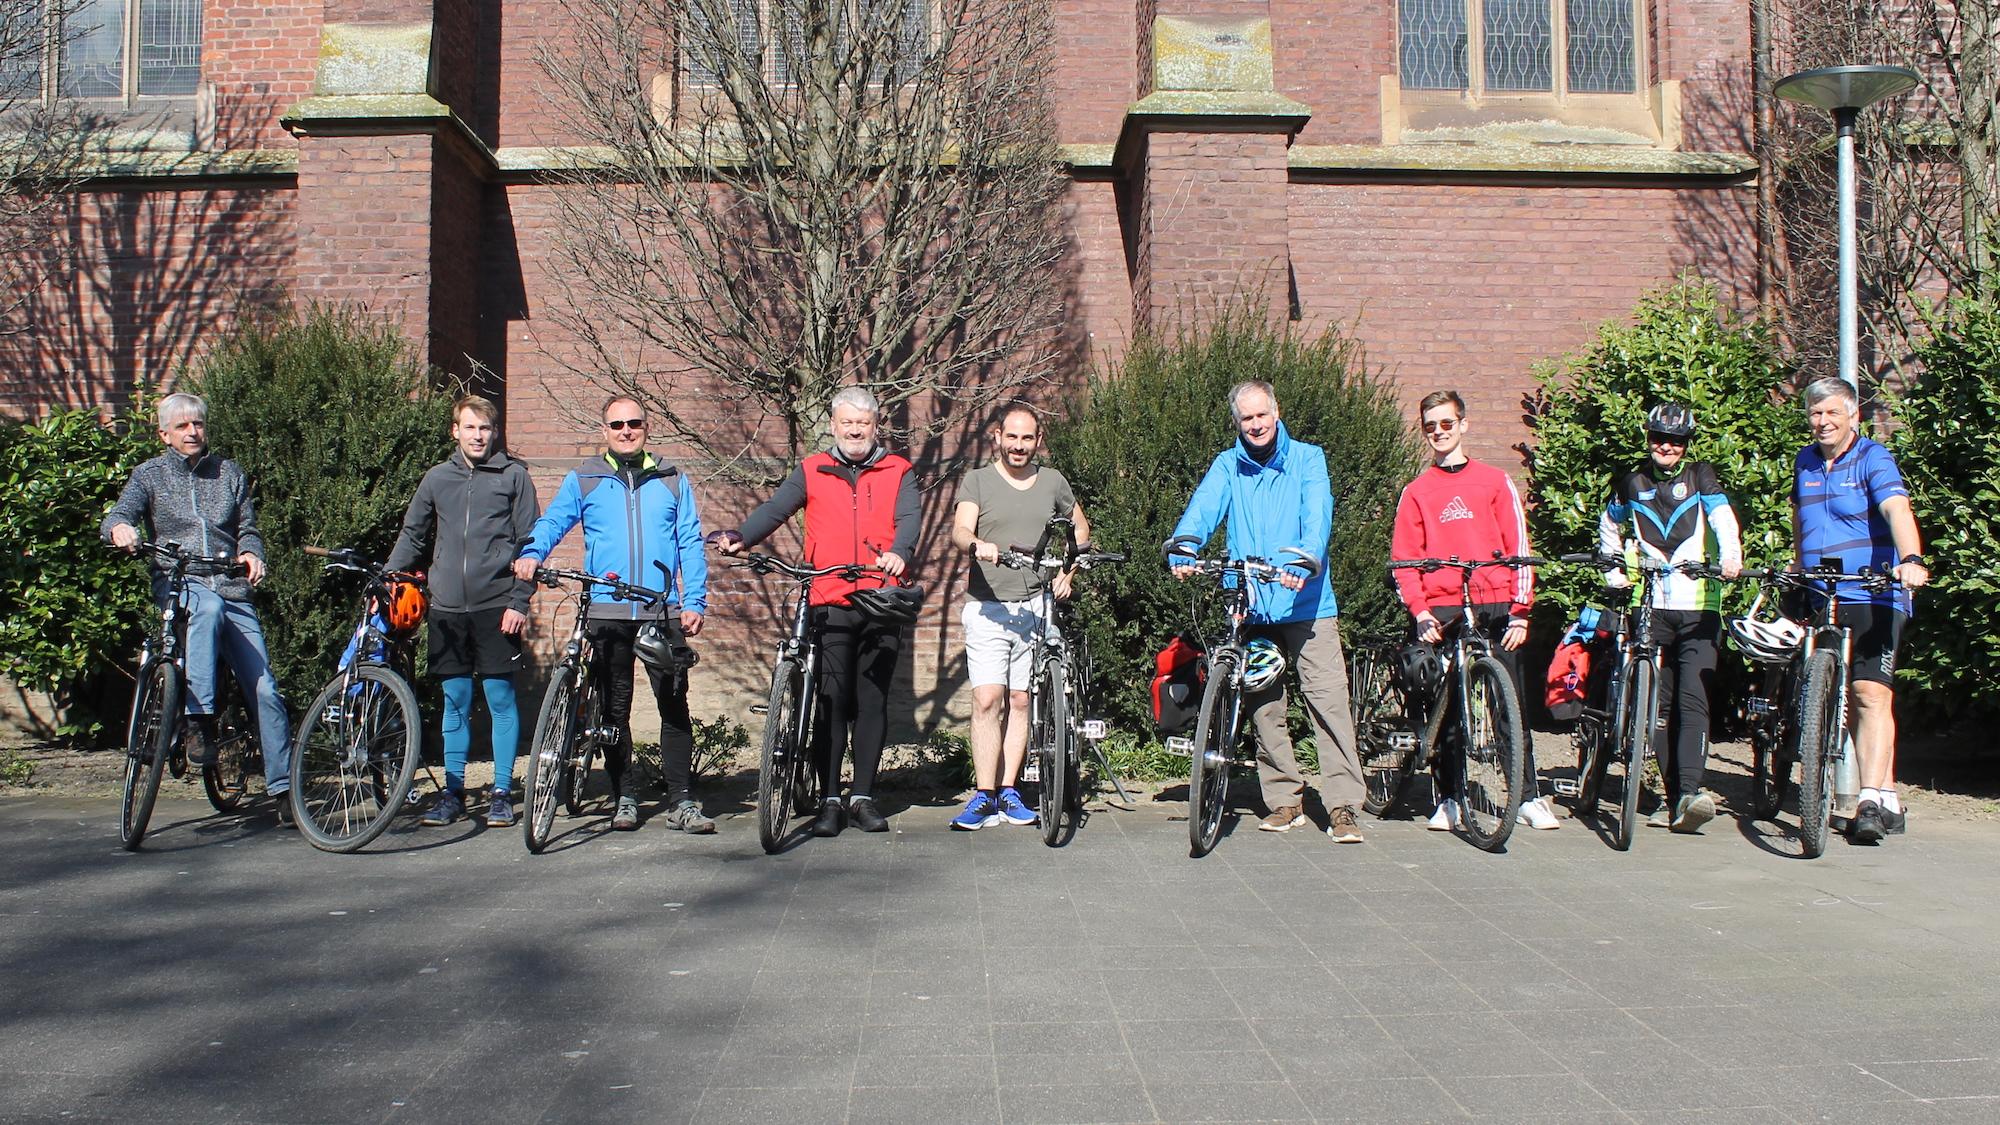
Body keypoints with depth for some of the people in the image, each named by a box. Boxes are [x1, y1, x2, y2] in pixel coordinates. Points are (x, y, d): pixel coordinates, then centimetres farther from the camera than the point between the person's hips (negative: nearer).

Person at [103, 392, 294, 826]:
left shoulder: (229, 472, 16)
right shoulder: (150, 474, 11)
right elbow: (118, 515, -2)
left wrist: (251, 552, -8)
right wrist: (118, 527, -27)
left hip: (233, 591, 2)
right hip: (178, 584, -2)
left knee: (264, 688, -8)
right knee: (208, 607, -41)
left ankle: (283, 789, -1)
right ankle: (200, 717, -36)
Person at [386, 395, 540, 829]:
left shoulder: (513, 475, 3)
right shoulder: (437, 477, 12)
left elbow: (529, 542, 0)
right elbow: (412, 537, 18)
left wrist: (519, 601, -7)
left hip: (496, 609, -3)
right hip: (448, 609, 3)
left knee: (500, 699, 1)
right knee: (455, 702, 8)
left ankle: (501, 793, 10)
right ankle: (453, 792, 17)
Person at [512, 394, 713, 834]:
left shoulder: (672, 481, 11)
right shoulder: (582, 480, 10)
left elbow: (690, 545, 8)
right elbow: (552, 522, 2)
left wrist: (695, 603, 0)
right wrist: (531, 554, -20)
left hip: (664, 613, 0)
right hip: (606, 612, 0)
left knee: (675, 708, -3)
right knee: (614, 710, 7)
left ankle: (682, 802, 3)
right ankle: (625, 798, 18)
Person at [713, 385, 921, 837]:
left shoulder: (899, 472, 11)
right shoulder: (812, 471, 13)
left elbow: (909, 518, -5)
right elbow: (774, 509, 1)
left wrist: (898, 553, -27)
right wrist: (740, 538, -19)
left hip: (882, 603, 0)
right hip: (831, 604, 0)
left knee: (872, 702, 5)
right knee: (831, 701, -3)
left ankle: (863, 796, 14)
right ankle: (829, 799, 5)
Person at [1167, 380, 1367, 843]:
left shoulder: (1307, 459, 4)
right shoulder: (1227, 466, 10)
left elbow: (1317, 513, -12)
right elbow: (1204, 507, -7)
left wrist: (1306, 560, -32)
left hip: (1307, 602, -3)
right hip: (1250, 606, 3)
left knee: (1327, 699, -9)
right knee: (1264, 707, 8)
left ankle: (1343, 805, -5)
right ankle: (1285, 801, 20)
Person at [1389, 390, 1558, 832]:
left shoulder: (1496, 482, 10)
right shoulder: (1415, 492, 12)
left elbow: (1518, 547, 6)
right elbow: (1404, 560, 7)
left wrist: (1520, 611, -2)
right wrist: (1419, 612, -7)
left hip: (1495, 608, -1)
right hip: (1439, 613, 1)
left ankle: (1531, 798, 6)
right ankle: (1449, 799, 12)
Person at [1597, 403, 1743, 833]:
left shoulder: (1700, 477, 7)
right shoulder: (1632, 485, 13)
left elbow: (1722, 516, -11)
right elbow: (1609, 529, 29)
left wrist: (1730, 553, -31)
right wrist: (1614, 574, 16)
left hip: (1699, 608, -2)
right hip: (1652, 608, 2)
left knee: (1692, 700, -14)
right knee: (1662, 705, 4)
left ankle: (1690, 793, -21)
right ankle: (1673, 797, 10)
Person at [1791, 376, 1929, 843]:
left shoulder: (1873, 459, -5)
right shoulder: (1805, 462, 13)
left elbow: (1897, 510, -22)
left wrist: (1912, 559, -38)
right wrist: (1798, 565, 24)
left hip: (1873, 598, -6)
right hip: (1821, 600, 6)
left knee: (1871, 692, -15)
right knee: (1852, 697, 9)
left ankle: (1871, 801, -16)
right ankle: (1888, 798, 17)